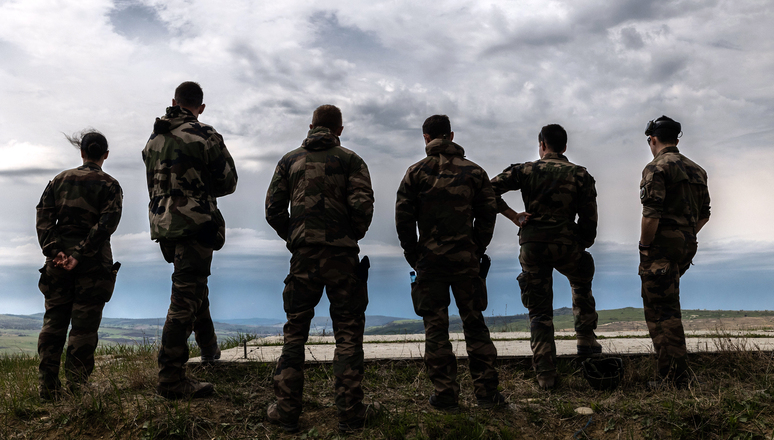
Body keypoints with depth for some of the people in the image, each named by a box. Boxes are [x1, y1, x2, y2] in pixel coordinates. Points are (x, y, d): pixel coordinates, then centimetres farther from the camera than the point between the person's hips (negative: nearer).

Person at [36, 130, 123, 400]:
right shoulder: (110, 185, 0)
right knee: (84, 327, 4)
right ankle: (76, 387, 5)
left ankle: (48, 387, 9)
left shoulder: (59, 180, 10)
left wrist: (54, 251, -8)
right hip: (94, 264, -3)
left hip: (59, 263, 3)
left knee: (53, 323, 10)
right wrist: (80, 256, -15)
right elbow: (106, 224, -14)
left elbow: (43, 218, 0)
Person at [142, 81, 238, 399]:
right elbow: (228, 183, -3)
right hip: (194, 225, -7)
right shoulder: (205, 136, -8)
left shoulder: (153, 139, 13)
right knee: (185, 299, -7)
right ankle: (171, 379, -7)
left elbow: (155, 183, 19)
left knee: (194, 288, 24)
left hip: (163, 226, 8)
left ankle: (209, 348, 37)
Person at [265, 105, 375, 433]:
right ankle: (350, 413, 9)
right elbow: (362, 206, -10)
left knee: (295, 332, 11)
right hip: (342, 257, -2)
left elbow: (273, 209, 6)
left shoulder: (290, 160, 10)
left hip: (303, 257, 2)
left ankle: (287, 412, 15)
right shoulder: (351, 160, 2)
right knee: (348, 334, 6)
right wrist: (354, 235, 6)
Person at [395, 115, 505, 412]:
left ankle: (445, 395, 8)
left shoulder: (416, 172, 0)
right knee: (474, 324, 10)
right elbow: (488, 212, 2)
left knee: (436, 327, 5)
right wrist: (478, 250, 9)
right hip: (466, 260, 2)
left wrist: (412, 254, 4)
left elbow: (403, 217, -5)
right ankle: (487, 392, 13)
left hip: (430, 259, -1)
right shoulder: (474, 171, 6)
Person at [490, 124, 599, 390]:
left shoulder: (525, 170, 4)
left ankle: (545, 375, 7)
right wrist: (582, 246, 14)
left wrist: (513, 216, -1)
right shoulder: (580, 175, 5)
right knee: (581, 286, 32)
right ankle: (586, 340, 32)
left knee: (539, 312, 8)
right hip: (566, 245, 0)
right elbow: (589, 218, 1)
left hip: (531, 246, 0)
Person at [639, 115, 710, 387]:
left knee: (661, 311, -4)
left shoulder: (657, 167, -11)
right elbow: (704, 214, 17)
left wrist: (644, 247, -11)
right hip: (687, 246, 9)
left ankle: (675, 377, -3)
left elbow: (651, 214, -21)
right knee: (668, 305, 27)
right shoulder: (696, 170, 15)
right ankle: (675, 369, 35)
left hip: (661, 245, -8)